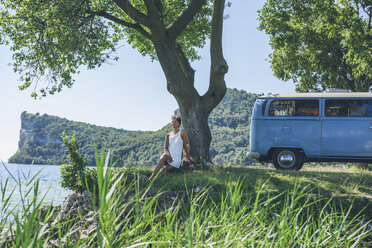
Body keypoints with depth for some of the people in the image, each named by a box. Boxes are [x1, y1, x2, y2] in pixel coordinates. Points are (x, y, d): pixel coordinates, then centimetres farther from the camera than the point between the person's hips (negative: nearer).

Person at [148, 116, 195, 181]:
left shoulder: (182, 133, 4)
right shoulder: (168, 135, 14)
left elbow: (185, 146, 9)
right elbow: (165, 148, 6)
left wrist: (188, 157, 11)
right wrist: (168, 155, -13)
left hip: (176, 159, -2)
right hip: (168, 157, 2)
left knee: (166, 169, -31)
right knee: (165, 156, -35)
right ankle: (152, 176, -44)